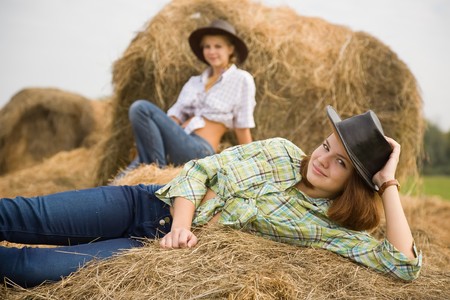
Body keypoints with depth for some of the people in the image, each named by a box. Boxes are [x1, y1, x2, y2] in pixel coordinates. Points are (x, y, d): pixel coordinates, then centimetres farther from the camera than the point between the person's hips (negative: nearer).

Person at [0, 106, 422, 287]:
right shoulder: (281, 151, 1)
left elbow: (405, 264, -16)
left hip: (161, 247, -2)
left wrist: (388, 182, -17)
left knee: (35, 269, -15)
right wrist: (181, 223, -16)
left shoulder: (330, 229, -5)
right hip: (150, 204, 3)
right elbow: (198, 170, 1)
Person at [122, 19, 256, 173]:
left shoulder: (241, 79, 4)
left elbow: (242, 128, 3)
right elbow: (175, 116, 12)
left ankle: (157, 166, -9)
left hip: (199, 151, -7)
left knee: (141, 108, -17)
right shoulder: (194, 82, 22)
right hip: (179, 146, 7)